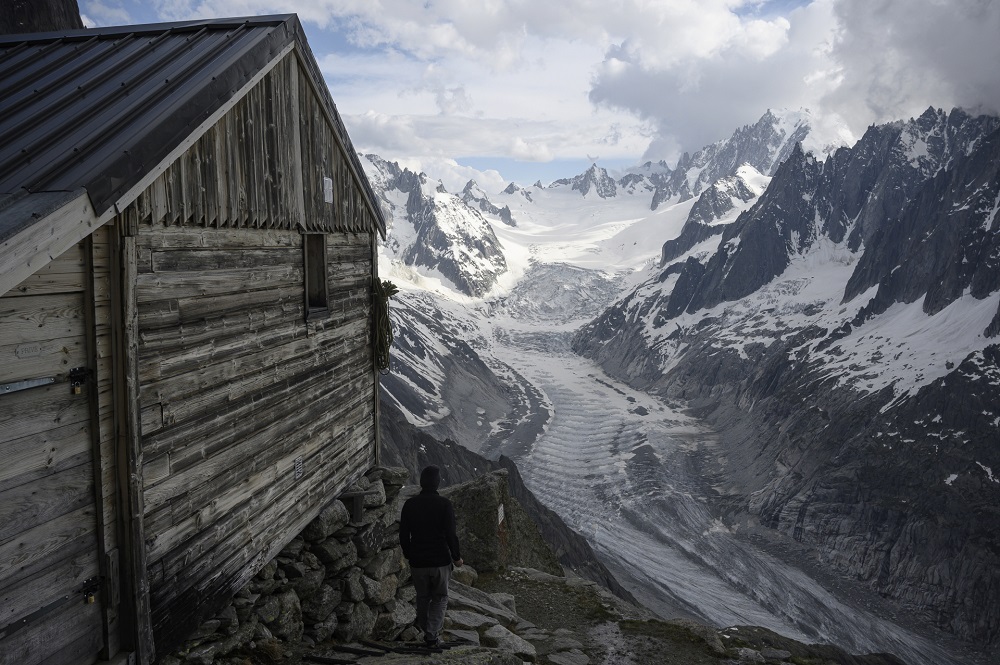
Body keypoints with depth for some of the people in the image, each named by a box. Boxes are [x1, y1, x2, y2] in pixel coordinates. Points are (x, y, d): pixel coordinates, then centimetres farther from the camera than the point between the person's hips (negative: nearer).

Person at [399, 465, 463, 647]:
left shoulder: (409, 504, -3)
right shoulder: (444, 504, -12)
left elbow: (403, 535, 1)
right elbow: (451, 535, -13)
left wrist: (408, 555, 17)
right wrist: (457, 557, 2)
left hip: (417, 562, 2)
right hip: (441, 561, -2)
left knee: (423, 598, 21)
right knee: (440, 598, 14)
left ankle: (426, 631, 31)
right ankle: (433, 636, 3)